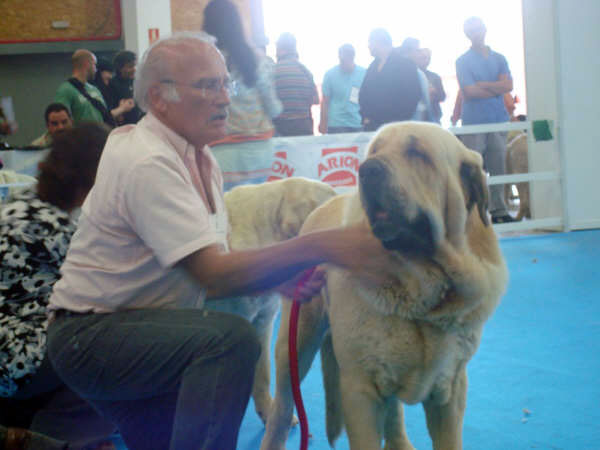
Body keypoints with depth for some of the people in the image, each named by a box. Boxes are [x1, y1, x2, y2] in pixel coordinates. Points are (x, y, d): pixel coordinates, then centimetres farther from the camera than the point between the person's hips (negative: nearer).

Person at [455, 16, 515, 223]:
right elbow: (469, 92, -9)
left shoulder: (499, 59, 14)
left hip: (498, 120, 4)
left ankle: (498, 210, 8)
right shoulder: (463, 61, 3)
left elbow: (508, 85, -1)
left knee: (498, 168, 4)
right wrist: (496, 88, -1)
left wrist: (482, 85, -8)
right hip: (473, 121, -4)